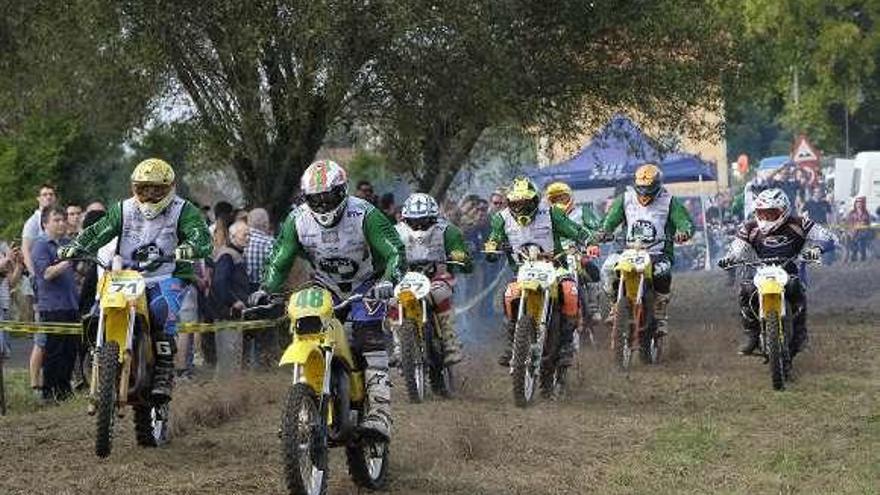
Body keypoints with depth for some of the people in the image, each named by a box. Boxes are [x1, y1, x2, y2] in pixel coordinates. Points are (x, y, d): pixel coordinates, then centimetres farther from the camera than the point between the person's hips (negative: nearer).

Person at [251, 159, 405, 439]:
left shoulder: (365, 215, -22)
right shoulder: (297, 221, -11)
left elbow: (395, 252, -26)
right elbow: (279, 261, -5)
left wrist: (387, 281, -45)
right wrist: (265, 290, -23)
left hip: (366, 285, -4)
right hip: (325, 287, 4)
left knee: (369, 336, -25)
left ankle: (380, 413, -32)